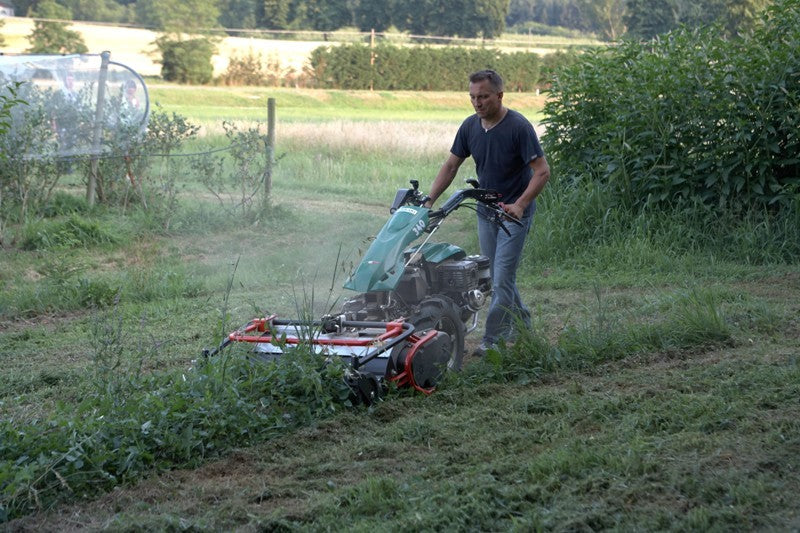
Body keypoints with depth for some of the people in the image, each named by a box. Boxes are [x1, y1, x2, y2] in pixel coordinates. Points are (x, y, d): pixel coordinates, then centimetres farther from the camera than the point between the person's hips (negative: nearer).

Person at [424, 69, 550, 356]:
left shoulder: (518, 127, -19)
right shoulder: (470, 126, -1)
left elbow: (542, 171, -20)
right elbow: (451, 165, 6)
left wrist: (519, 205, -29)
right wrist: (430, 199, -4)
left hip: (514, 212, -6)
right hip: (485, 211, 7)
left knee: (502, 278, -9)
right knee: (496, 275, 14)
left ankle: (492, 340, -4)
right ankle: (520, 321, 32)